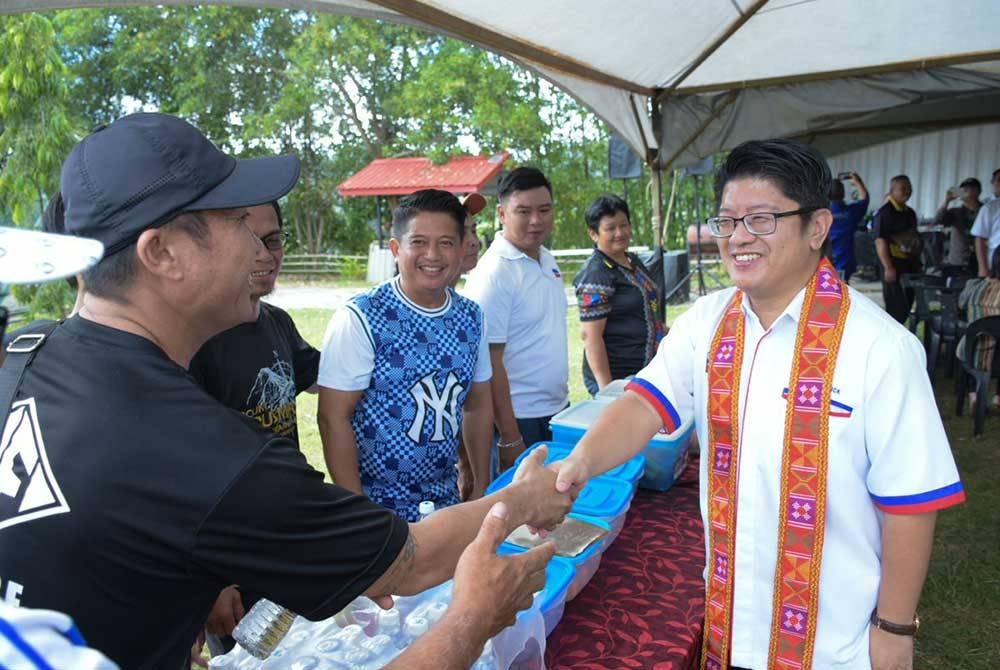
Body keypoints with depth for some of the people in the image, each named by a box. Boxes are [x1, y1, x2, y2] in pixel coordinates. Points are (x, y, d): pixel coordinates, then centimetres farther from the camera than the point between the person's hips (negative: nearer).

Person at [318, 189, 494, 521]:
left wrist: (481, 491, 8)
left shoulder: (471, 317, 1)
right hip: (378, 505, -5)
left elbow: (478, 407, 9)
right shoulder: (359, 319, -16)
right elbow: (333, 418, -15)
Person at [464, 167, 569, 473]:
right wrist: (509, 438, -19)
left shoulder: (547, 259, 7)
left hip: (558, 412, 8)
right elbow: (490, 361, -20)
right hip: (520, 420, -8)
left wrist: (561, 395, 16)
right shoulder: (493, 273, -19)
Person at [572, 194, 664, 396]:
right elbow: (590, 334, -20)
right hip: (615, 379, -8)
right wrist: (606, 390, -22)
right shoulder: (596, 274, -16)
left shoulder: (634, 261, 10)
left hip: (647, 372, 9)